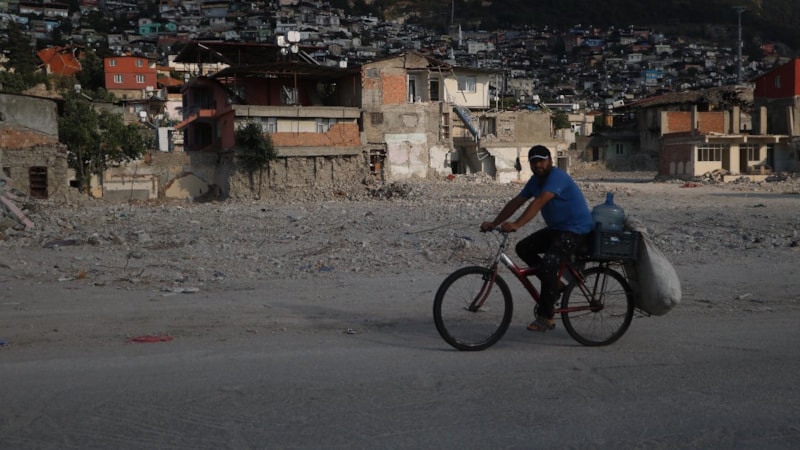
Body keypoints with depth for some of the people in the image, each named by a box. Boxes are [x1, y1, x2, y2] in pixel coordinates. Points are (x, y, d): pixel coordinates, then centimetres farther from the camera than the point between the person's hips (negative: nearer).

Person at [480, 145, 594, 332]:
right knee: (523, 248, 1)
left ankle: (546, 318, -18)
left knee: (549, 263, -27)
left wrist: (516, 224, -44)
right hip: (556, 228, 10)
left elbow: (539, 202, -34)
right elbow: (516, 202, 7)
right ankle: (555, 285, 9)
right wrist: (494, 223, -3)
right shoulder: (535, 180, 9)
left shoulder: (557, 177, -20)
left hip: (577, 230, -10)